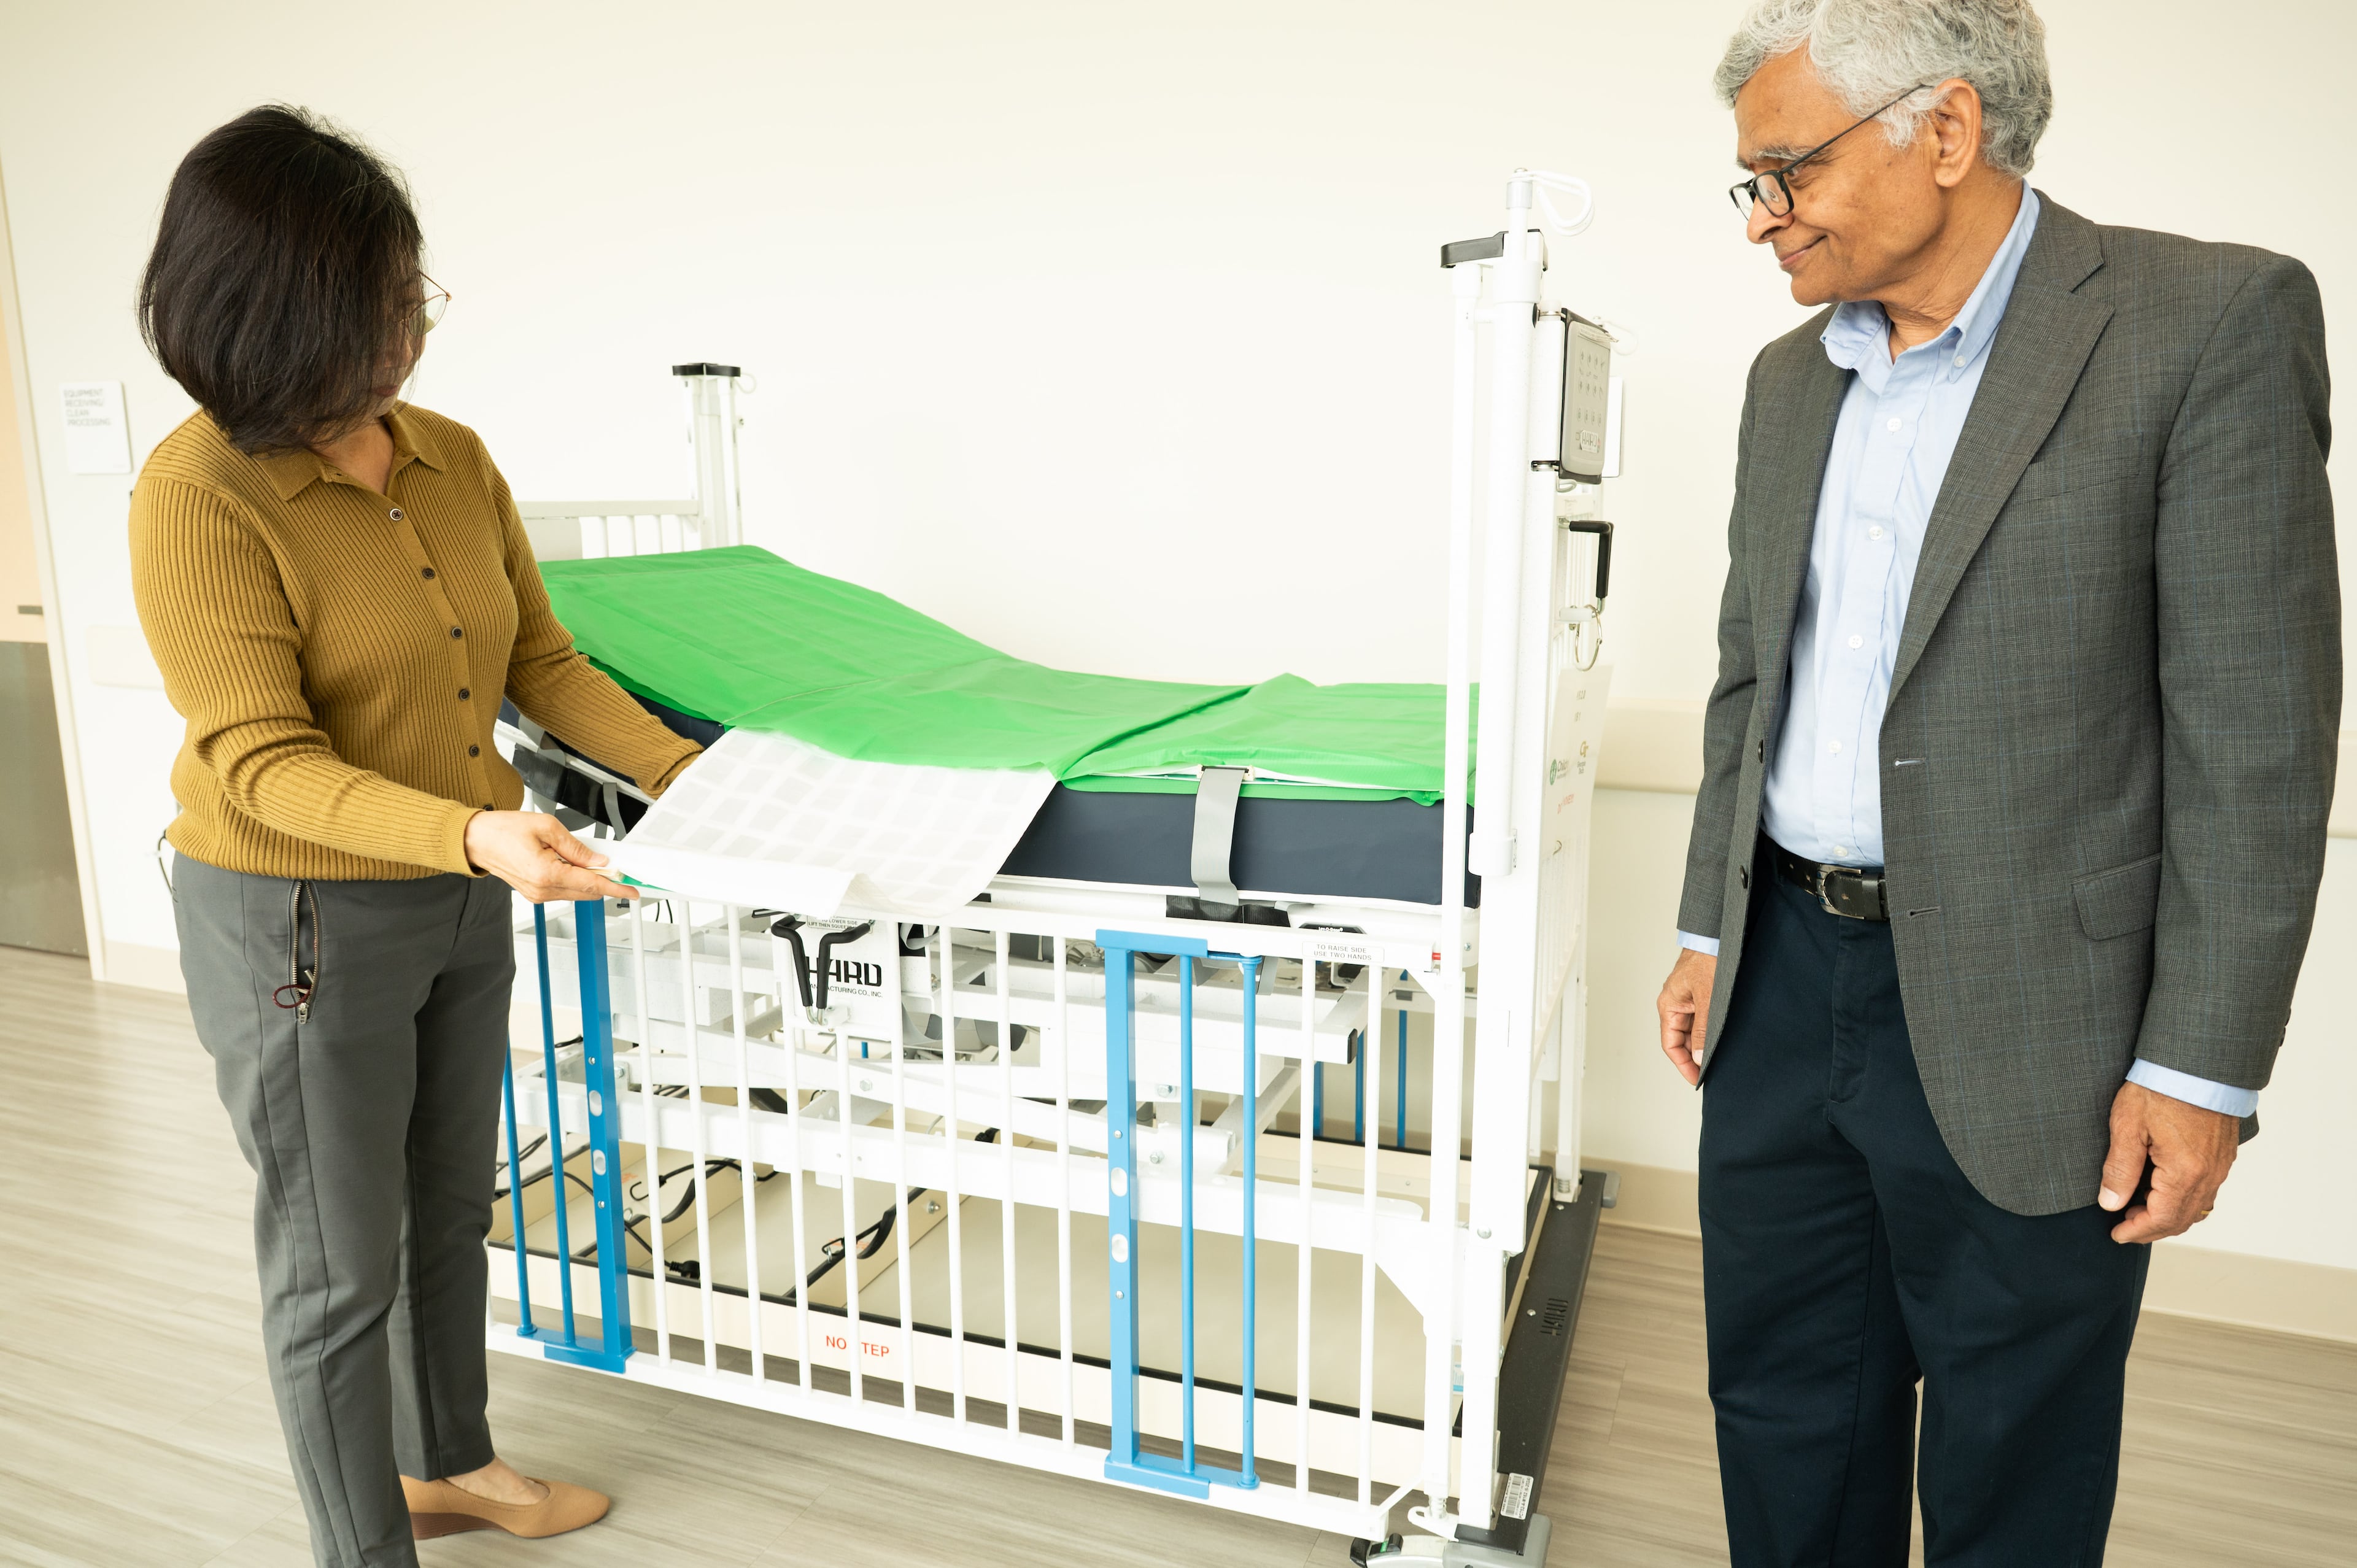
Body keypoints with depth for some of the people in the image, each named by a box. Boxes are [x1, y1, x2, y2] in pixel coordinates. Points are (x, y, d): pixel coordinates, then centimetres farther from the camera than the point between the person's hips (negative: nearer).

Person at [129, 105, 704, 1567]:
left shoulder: (452, 458, -1)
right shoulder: (200, 496, -20)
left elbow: (541, 660, 5)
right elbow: (262, 764, -24)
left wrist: (684, 773, -6)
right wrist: (475, 834, -39)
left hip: (463, 901, 7)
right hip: (300, 923, -7)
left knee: (451, 1210, 23)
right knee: (340, 1266, 9)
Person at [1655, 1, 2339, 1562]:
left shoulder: (2213, 320, -10)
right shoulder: (1791, 379, 9)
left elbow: (2258, 733, -12)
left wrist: (2201, 1066, -13)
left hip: (2016, 1024, -5)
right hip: (1785, 984, 6)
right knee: (1785, 1420, 19)